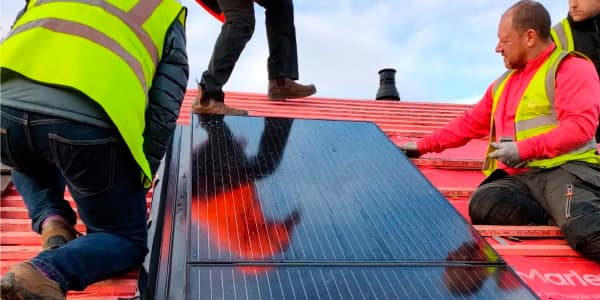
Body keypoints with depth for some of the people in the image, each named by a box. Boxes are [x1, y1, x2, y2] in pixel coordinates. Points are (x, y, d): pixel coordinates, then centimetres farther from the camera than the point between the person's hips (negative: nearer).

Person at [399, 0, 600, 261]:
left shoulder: (571, 67, 3)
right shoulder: (503, 84, 27)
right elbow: (469, 124, 33)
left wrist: (524, 149, -18)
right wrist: (423, 145, 31)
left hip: (567, 169, -7)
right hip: (521, 177, 7)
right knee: (482, 204, -29)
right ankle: (566, 219, -25)